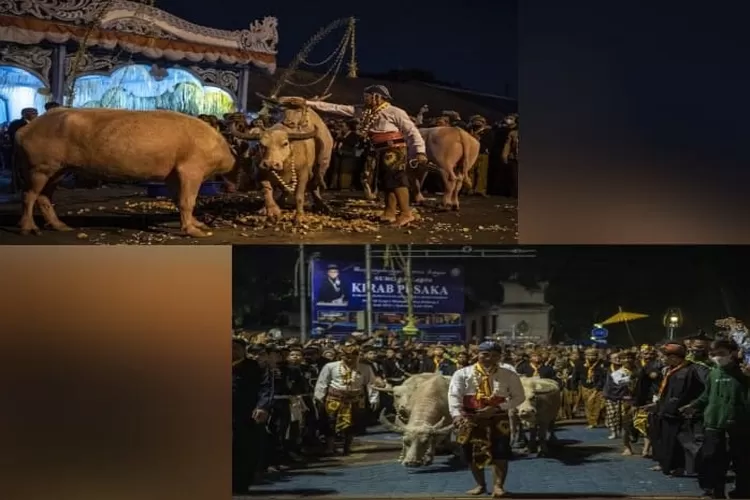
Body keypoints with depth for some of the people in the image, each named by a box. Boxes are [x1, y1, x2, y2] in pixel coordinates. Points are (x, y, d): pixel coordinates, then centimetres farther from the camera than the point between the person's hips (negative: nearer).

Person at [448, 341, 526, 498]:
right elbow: (454, 395, -10)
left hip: (498, 419, -1)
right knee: (473, 453, 7)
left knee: (500, 452, -7)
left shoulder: (509, 376, 0)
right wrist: (456, 414, -30)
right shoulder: (462, 374, -2)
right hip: (470, 419, 1)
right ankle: (480, 484, 21)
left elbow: (519, 397, 0)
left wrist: (496, 408, -13)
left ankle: (498, 485, 1)